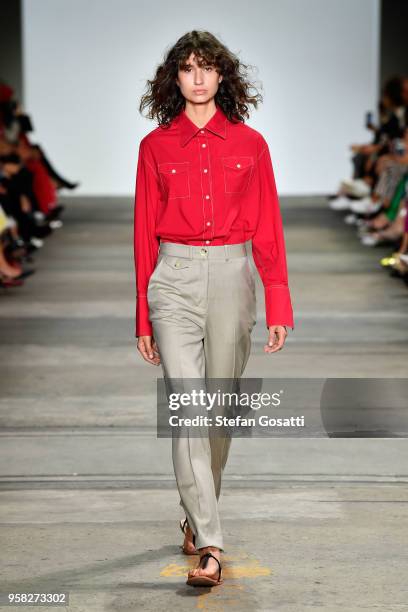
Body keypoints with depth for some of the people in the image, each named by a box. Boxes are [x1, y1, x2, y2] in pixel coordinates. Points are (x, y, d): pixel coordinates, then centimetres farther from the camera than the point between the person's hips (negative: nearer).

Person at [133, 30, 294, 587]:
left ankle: (198, 514, 33)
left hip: (232, 276, 1)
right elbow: (145, 233, 6)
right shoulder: (155, 147, 5)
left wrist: (278, 305, -1)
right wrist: (143, 319, 6)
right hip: (175, 277, -1)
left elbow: (267, 229, 5)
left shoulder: (249, 144, 5)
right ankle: (209, 544, -15)